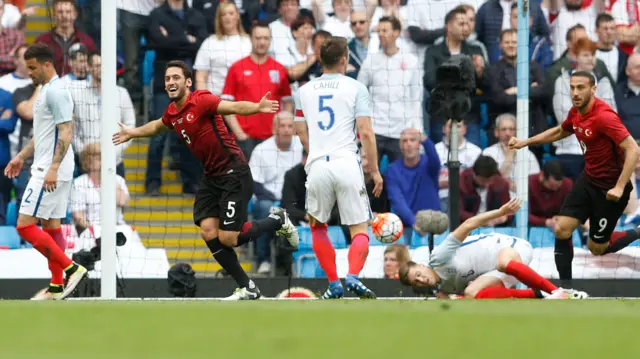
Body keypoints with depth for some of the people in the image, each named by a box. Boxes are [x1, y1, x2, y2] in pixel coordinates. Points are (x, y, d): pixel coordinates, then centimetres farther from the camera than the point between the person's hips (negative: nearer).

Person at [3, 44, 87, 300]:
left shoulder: (56, 92, -15)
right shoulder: (46, 91, 16)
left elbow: (65, 133, -21)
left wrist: (53, 168, -27)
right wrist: (21, 157, 24)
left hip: (51, 172, -10)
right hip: (47, 170, 10)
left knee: (25, 226, -12)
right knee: (50, 226, 10)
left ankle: (71, 269, -11)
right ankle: (57, 286, 12)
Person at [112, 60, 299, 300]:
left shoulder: (202, 101, -17)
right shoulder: (172, 113, 7)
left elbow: (234, 107, -33)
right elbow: (158, 126, 32)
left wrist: (257, 107, -53)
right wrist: (133, 133, 47)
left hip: (234, 174, -8)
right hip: (211, 177, 8)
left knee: (228, 239, -11)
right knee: (208, 232, -6)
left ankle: (278, 221, 16)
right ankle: (247, 289, 4)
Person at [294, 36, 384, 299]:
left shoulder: (304, 91, 13)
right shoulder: (355, 88, 3)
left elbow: (302, 134, 16)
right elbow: (366, 133, -4)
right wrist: (375, 170, 2)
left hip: (317, 166, 3)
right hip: (347, 164, -2)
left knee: (317, 226, 21)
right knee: (360, 230, 3)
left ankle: (334, 284, 11)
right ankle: (353, 276, -22)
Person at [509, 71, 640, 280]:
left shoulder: (604, 116, -27)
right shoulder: (576, 113, -1)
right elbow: (560, 132, 23)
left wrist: (619, 187, -36)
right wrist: (525, 142, 17)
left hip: (609, 189, -7)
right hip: (588, 179, 7)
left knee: (597, 248, 3)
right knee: (562, 229, -4)